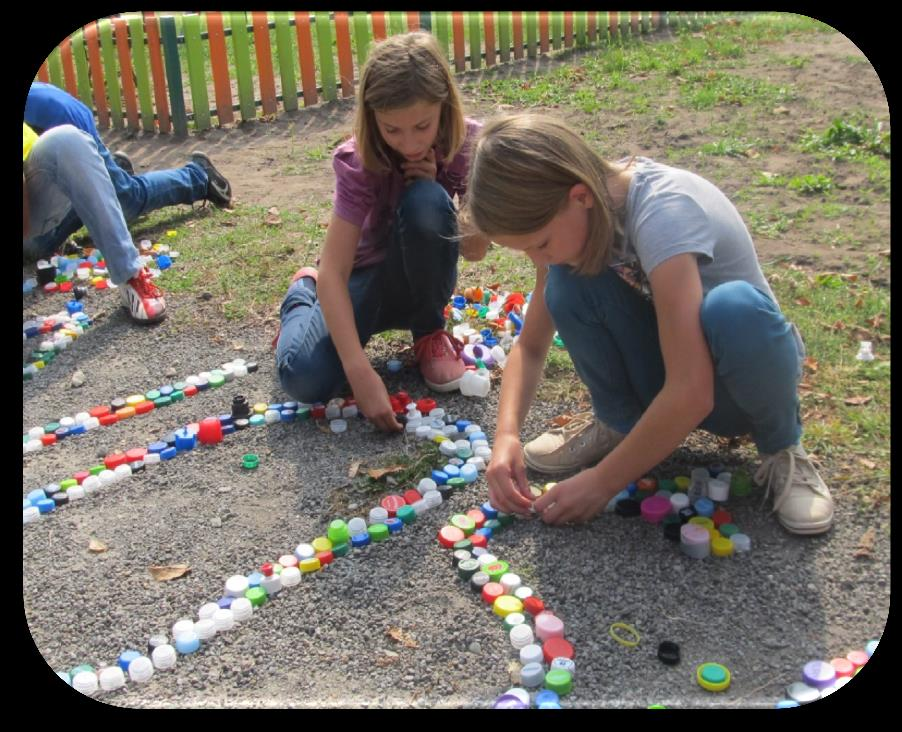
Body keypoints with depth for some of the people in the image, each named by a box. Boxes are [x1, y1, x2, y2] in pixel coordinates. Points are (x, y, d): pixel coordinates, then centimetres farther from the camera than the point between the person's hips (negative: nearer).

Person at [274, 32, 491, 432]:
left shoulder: (470, 144, -19)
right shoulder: (359, 161, -26)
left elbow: (475, 249, -11)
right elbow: (333, 270, -31)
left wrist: (434, 187, -28)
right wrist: (361, 373, -40)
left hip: (421, 276, 1)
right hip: (369, 276, -1)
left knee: (425, 201, -34)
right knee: (306, 380, -27)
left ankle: (429, 331, -7)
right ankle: (303, 293, 11)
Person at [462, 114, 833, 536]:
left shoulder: (663, 212, -32)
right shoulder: (571, 218, -11)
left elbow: (691, 392, -36)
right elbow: (530, 345, -2)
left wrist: (603, 481, -27)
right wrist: (506, 434, -19)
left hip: (746, 366, -4)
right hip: (668, 380, 5)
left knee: (734, 308, -39)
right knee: (569, 283, -21)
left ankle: (782, 446, -9)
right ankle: (619, 422, 2)